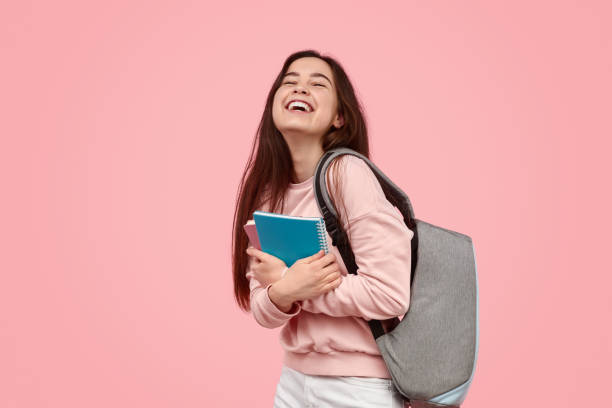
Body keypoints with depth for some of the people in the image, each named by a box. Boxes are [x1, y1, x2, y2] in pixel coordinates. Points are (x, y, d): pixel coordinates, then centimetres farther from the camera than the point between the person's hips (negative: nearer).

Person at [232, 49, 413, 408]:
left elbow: (390, 295, -23)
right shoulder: (266, 193, 0)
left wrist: (284, 283, -17)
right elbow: (263, 312, 0)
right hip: (294, 379, 5)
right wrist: (284, 293, -21)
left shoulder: (347, 173, -18)